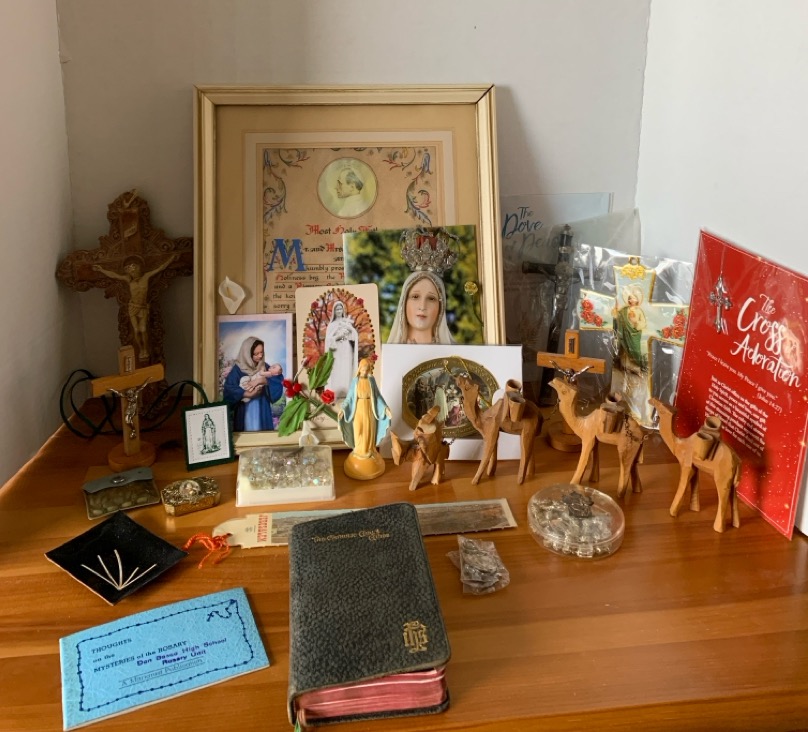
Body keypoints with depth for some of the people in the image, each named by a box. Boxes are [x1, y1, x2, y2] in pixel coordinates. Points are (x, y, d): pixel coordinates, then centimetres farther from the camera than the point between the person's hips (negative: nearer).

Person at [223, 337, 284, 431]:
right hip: (244, 412, -3)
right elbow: (229, 389, -16)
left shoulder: (265, 367, 6)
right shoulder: (238, 369, -6)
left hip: (262, 411, 3)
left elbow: (278, 381, -6)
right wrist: (246, 394, -26)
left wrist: (264, 380, -20)